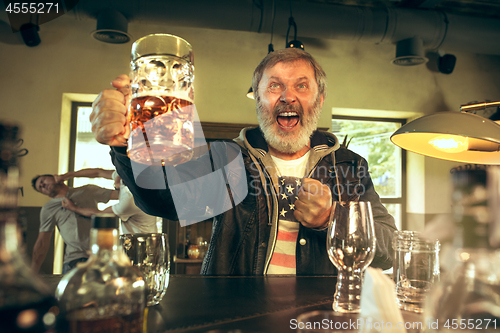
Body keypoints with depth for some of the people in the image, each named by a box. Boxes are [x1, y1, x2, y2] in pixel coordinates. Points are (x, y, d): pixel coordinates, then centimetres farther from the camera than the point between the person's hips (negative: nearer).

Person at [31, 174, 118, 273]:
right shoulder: (48, 209, 12)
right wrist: (32, 272, 3)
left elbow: (119, 194, 10)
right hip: (75, 259, 0)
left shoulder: (87, 191, 12)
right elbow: (42, 243, 9)